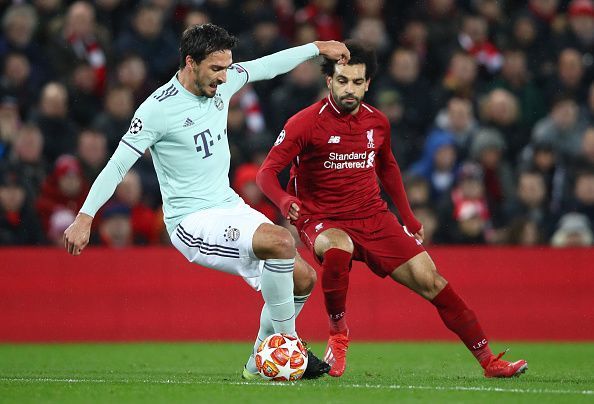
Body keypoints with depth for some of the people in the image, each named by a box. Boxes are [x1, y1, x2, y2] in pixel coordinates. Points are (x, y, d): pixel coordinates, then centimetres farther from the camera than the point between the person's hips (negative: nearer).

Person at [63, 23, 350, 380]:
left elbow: (266, 66, 21)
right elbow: (118, 165, -14)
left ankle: (260, 363, 19)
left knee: (303, 278, 4)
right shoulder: (158, 109, -17)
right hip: (192, 222, -9)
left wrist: (317, 48, 24)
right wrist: (85, 217, -20)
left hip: (231, 208, 9)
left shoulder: (222, 83, 3)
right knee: (281, 242, -29)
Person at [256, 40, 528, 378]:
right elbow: (267, 172, -12)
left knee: (430, 280, -5)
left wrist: (409, 218, 21)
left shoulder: (377, 122, 5)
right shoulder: (306, 123, -11)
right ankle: (338, 336, -19)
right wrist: (284, 201, -33)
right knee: (338, 249, -40)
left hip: (374, 218, 4)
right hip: (323, 221, -4)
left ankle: (488, 360, 3)